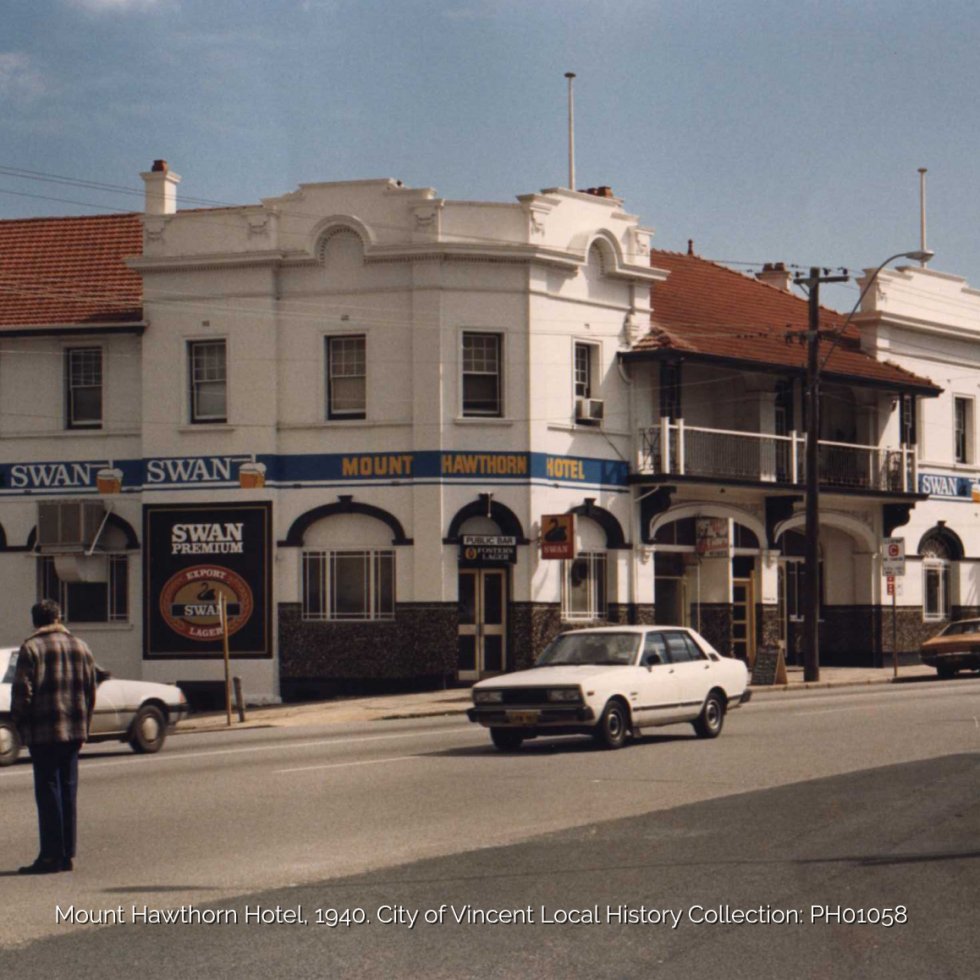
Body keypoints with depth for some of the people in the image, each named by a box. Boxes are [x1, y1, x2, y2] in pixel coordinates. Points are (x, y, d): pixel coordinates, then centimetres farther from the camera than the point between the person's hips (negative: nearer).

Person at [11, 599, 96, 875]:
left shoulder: (31, 648, -8)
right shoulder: (80, 647, 10)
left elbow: (22, 693, -12)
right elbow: (91, 692, 12)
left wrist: (19, 723, 0)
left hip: (44, 733, -6)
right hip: (75, 732, 6)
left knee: (48, 792, -3)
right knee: (68, 791, 11)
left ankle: (51, 855, -5)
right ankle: (68, 854, 12)